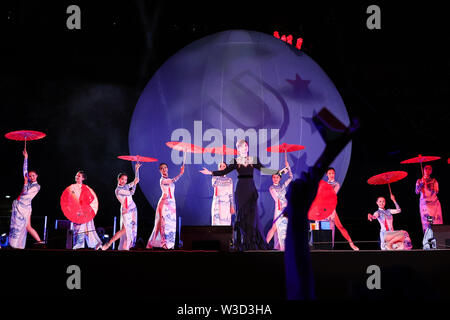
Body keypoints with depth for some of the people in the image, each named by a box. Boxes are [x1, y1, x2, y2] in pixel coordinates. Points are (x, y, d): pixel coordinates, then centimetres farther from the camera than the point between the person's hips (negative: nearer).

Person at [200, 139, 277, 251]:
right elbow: (224, 172, 3)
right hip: (241, 189, -1)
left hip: (251, 188, 1)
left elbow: (263, 169, 10)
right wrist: (211, 172, -6)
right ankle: (242, 243, 0)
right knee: (241, 213, -3)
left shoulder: (253, 160, 10)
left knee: (252, 213, -3)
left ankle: (253, 243, 2)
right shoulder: (235, 161, 6)